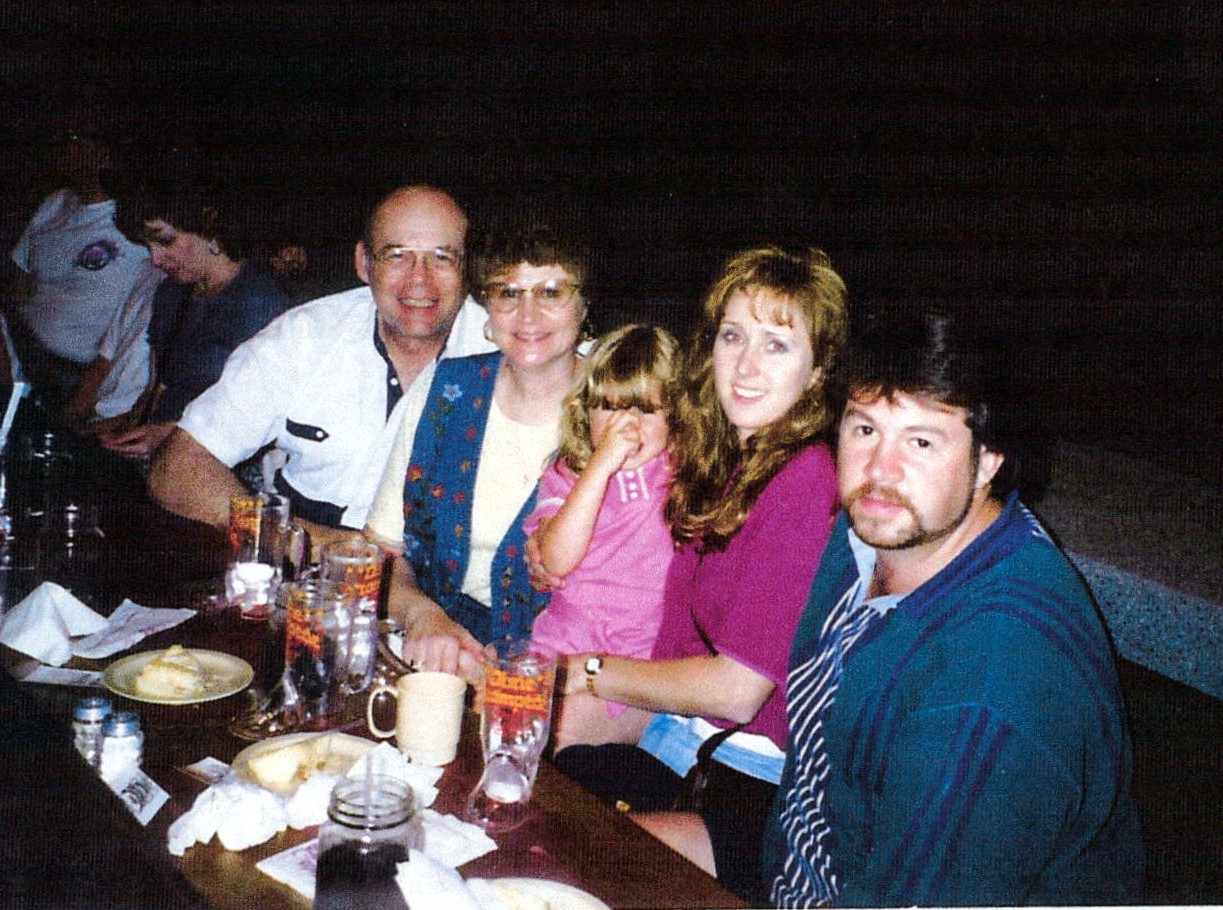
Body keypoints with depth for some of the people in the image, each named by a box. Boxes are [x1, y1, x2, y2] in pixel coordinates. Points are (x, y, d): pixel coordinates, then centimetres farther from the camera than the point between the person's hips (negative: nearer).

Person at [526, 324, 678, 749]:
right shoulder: (565, 476, 9)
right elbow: (557, 561, -11)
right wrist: (602, 464, -14)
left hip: (651, 656, -2)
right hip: (565, 643, 3)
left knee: (563, 727, -25)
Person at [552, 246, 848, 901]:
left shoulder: (808, 480, -18)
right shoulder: (713, 460, 10)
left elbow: (735, 689, -16)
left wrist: (586, 671, -4)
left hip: (757, 781, -8)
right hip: (675, 736, 8)